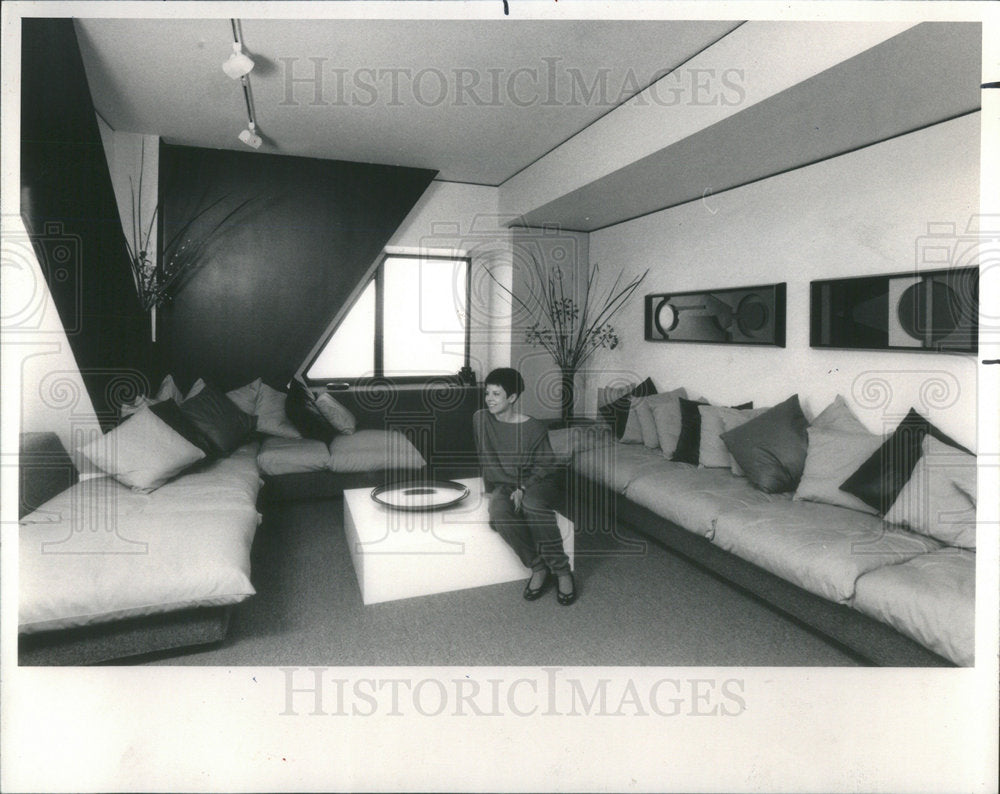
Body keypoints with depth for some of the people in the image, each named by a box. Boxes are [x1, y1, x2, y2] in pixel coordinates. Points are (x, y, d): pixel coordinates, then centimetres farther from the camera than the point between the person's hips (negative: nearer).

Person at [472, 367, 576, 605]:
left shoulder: (535, 428, -9)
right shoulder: (480, 419, 0)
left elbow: (546, 466, -4)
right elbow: (487, 460, 8)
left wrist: (523, 488, -18)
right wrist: (493, 489, -3)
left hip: (536, 484, -2)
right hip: (502, 485, 3)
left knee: (532, 504, -38)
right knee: (500, 515, -32)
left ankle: (562, 571, -22)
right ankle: (538, 567, -15)